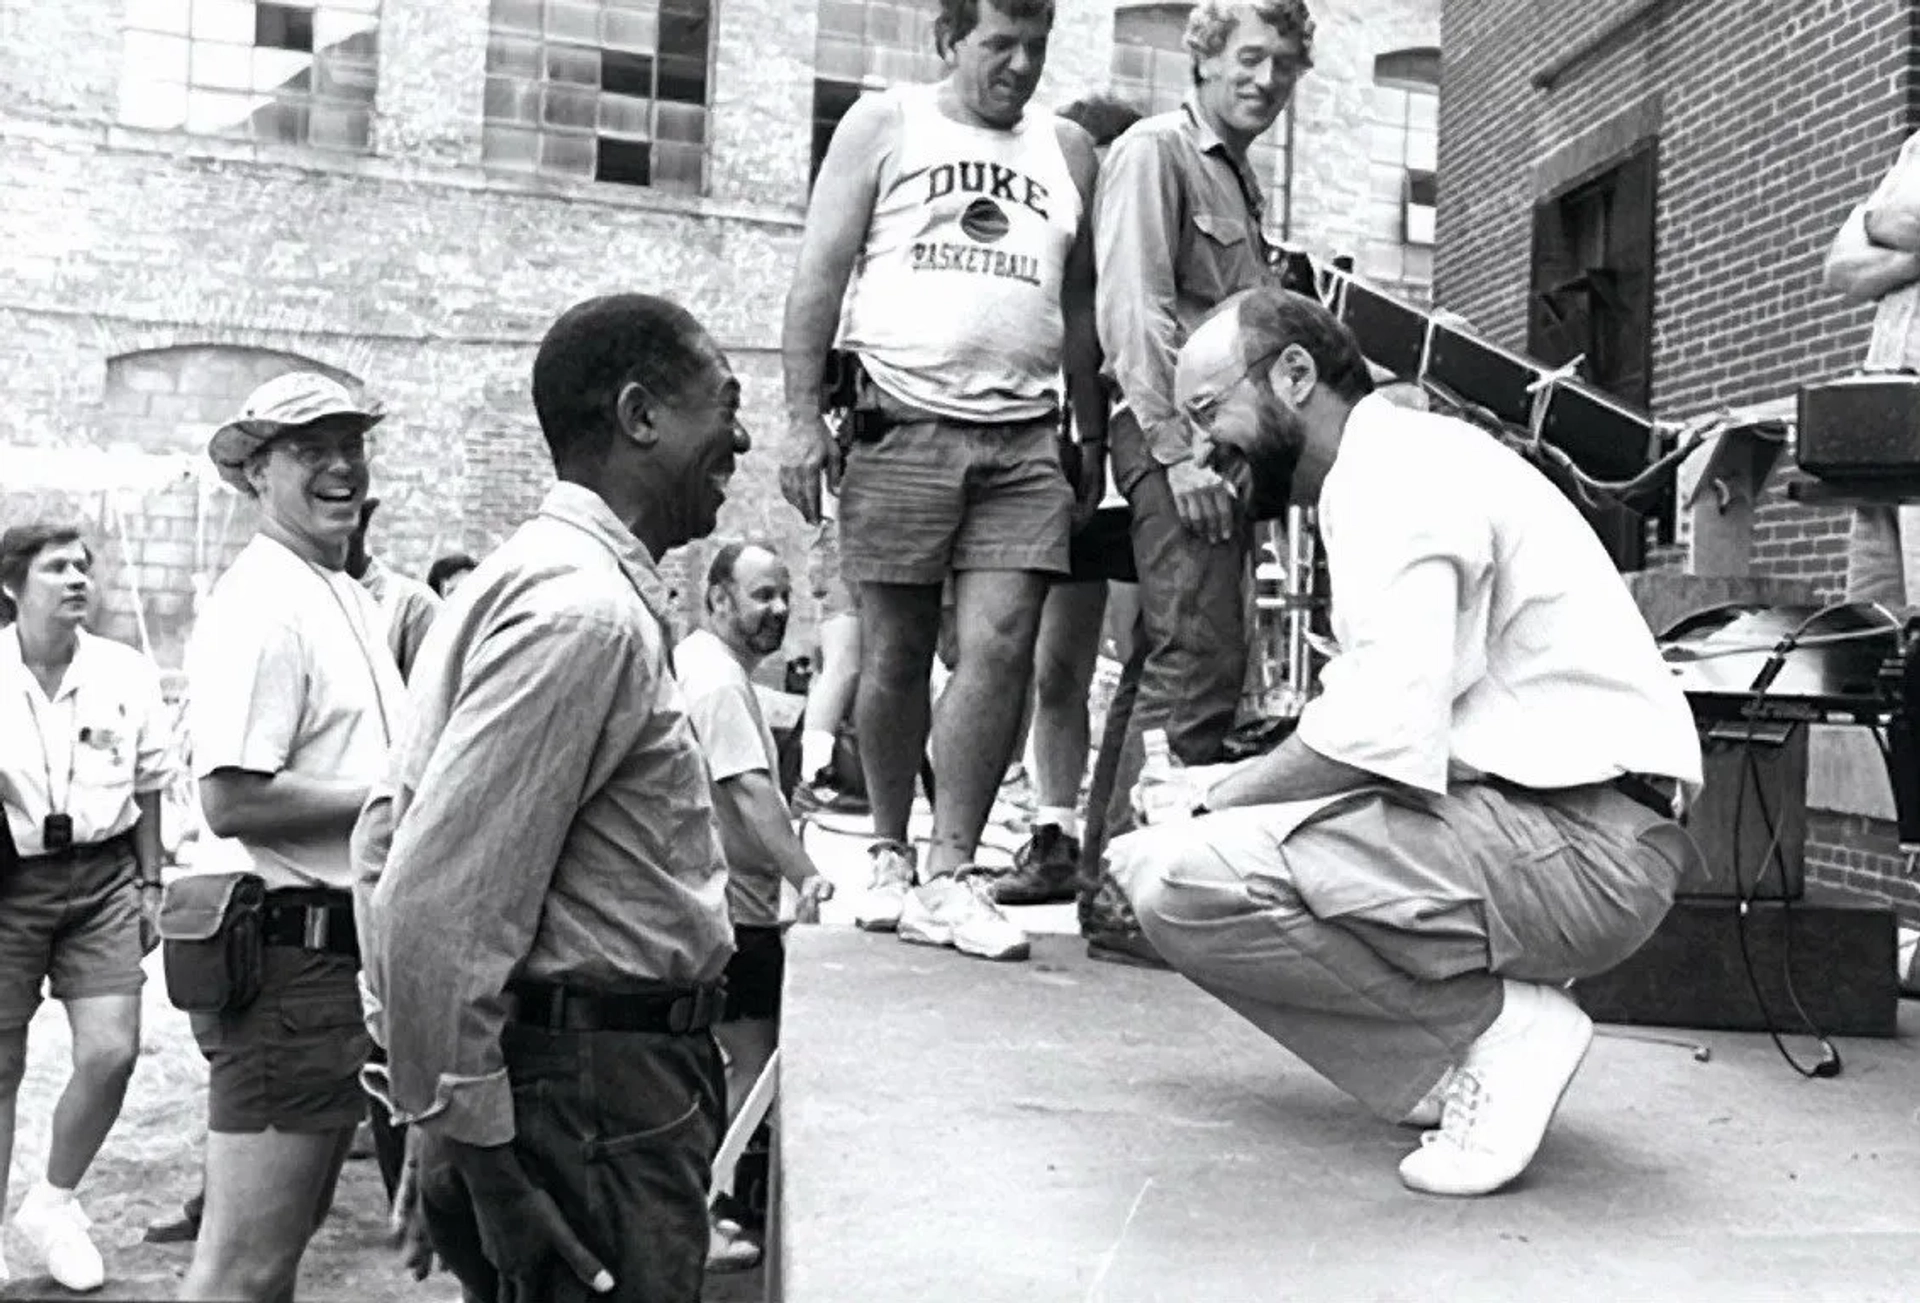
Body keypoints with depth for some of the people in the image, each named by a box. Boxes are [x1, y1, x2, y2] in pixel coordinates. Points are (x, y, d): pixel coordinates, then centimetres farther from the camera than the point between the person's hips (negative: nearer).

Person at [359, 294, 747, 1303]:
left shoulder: (534, 575, 12)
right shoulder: (587, 609, -19)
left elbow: (388, 838, 14)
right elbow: (438, 908, -25)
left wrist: (420, 1080, 15)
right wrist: (473, 1148, -16)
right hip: (595, 1103, -10)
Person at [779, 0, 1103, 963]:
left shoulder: (1067, 151, 18)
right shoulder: (884, 124, 9)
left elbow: (1081, 303, 20)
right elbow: (820, 272, 3)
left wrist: (1094, 434, 13)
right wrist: (803, 415, -6)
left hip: (1023, 441, 2)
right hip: (900, 425, -2)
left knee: (1000, 647, -11)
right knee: (895, 658, 2)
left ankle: (948, 877, -4)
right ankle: (890, 857, 19)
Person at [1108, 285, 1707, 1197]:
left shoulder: (1399, 467, -11)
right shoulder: (1394, 467, 21)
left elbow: (1380, 734, -24)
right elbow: (1401, 728, 17)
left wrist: (1219, 800, -9)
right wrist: (1236, 784, 7)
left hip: (1580, 844, -10)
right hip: (1529, 820, 10)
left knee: (1181, 882, -23)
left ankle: (1499, 1025, -8)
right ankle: (1464, 1049, 7)